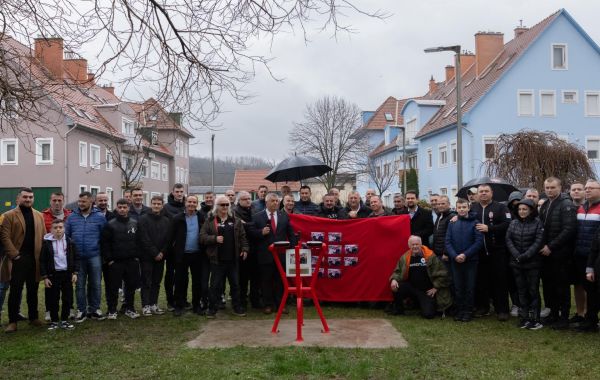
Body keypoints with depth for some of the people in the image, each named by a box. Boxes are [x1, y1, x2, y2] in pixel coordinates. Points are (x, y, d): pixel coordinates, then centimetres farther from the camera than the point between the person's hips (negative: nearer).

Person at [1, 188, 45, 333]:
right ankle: (13, 321, 8)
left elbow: (44, 236, 9)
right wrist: (14, 255, -15)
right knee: (15, 291, 0)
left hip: (35, 259, 4)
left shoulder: (39, 216, 12)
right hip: (18, 259, -4)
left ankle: (33, 317, 22)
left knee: (33, 290, 12)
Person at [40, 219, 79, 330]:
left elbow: (76, 258, 7)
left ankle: (64, 320, 18)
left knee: (68, 298, 5)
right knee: (53, 299, 4)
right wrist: (45, 277, -5)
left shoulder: (70, 242, 3)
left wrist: (75, 272, 0)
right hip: (53, 275, -2)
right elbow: (42, 261, 0)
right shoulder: (47, 243, -2)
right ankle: (54, 321, 17)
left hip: (67, 274, 2)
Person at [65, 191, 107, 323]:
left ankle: (94, 309, 18)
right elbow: (66, 235, 9)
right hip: (77, 257, 1)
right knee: (80, 285, 7)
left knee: (95, 284, 6)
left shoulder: (99, 217, 0)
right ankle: (81, 311, 17)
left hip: (94, 256, -1)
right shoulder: (72, 217, 4)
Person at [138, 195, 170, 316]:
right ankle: (145, 306, 5)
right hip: (147, 256, -4)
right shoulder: (143, 219, -5)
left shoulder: (166, 221, 8)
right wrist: (154, 253, -13)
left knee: (157, 282, 9)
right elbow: (144, 239, -11)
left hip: (160, 256, 4)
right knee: (146, 282, 0)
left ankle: (154, 304, 16)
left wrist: (162, 252, -7)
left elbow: (168, 239, 5)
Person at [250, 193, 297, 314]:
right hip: (265, 255, -2)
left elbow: (290, 233, 12)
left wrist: (292, 248, 5)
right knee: (266, 281, 5)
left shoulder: (284, 216, 9)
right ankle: (268, 304, 15)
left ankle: (280, 304, 17)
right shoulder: (257, 217, 1)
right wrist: (261, 232, -17)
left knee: (281, 280, 8)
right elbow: (252, 232, 0)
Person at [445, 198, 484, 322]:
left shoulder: (474, 223, -3)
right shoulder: (452, 223, 6)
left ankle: (468, 311, 13)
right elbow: (447, 242, 2)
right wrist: (454, 256, -12)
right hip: (455, 260, 3)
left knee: (470, 287, 3)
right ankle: (459, 310, 17)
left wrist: (465, 254, -16)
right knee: (458, 287, 8)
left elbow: (479, 241, -10)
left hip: (470, 260, -2)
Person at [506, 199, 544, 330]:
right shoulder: (513, 223, 8)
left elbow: (538, 242, -10)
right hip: (517, 262, 4)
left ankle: (534, 319, 7)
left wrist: (525, 256, -17)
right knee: (521, 290, 9)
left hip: (532, 262, -4)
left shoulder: (537, 223, -4)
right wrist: (517, 255, -10)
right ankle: (523, 318, 15)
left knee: (533, 290, 1)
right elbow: (508, 240, 3)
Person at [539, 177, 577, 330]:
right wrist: (542, 246, 6)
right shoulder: (544, 206, 14)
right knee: (548, 284, 12)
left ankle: (564, 317, 11)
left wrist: (551, 246, -18)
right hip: (546, 252, 7)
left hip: (560, 254, -7)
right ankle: (553, 313, 24)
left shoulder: (566, 205, -9)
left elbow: (569, 230, -18)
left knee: (561, 286, 1)